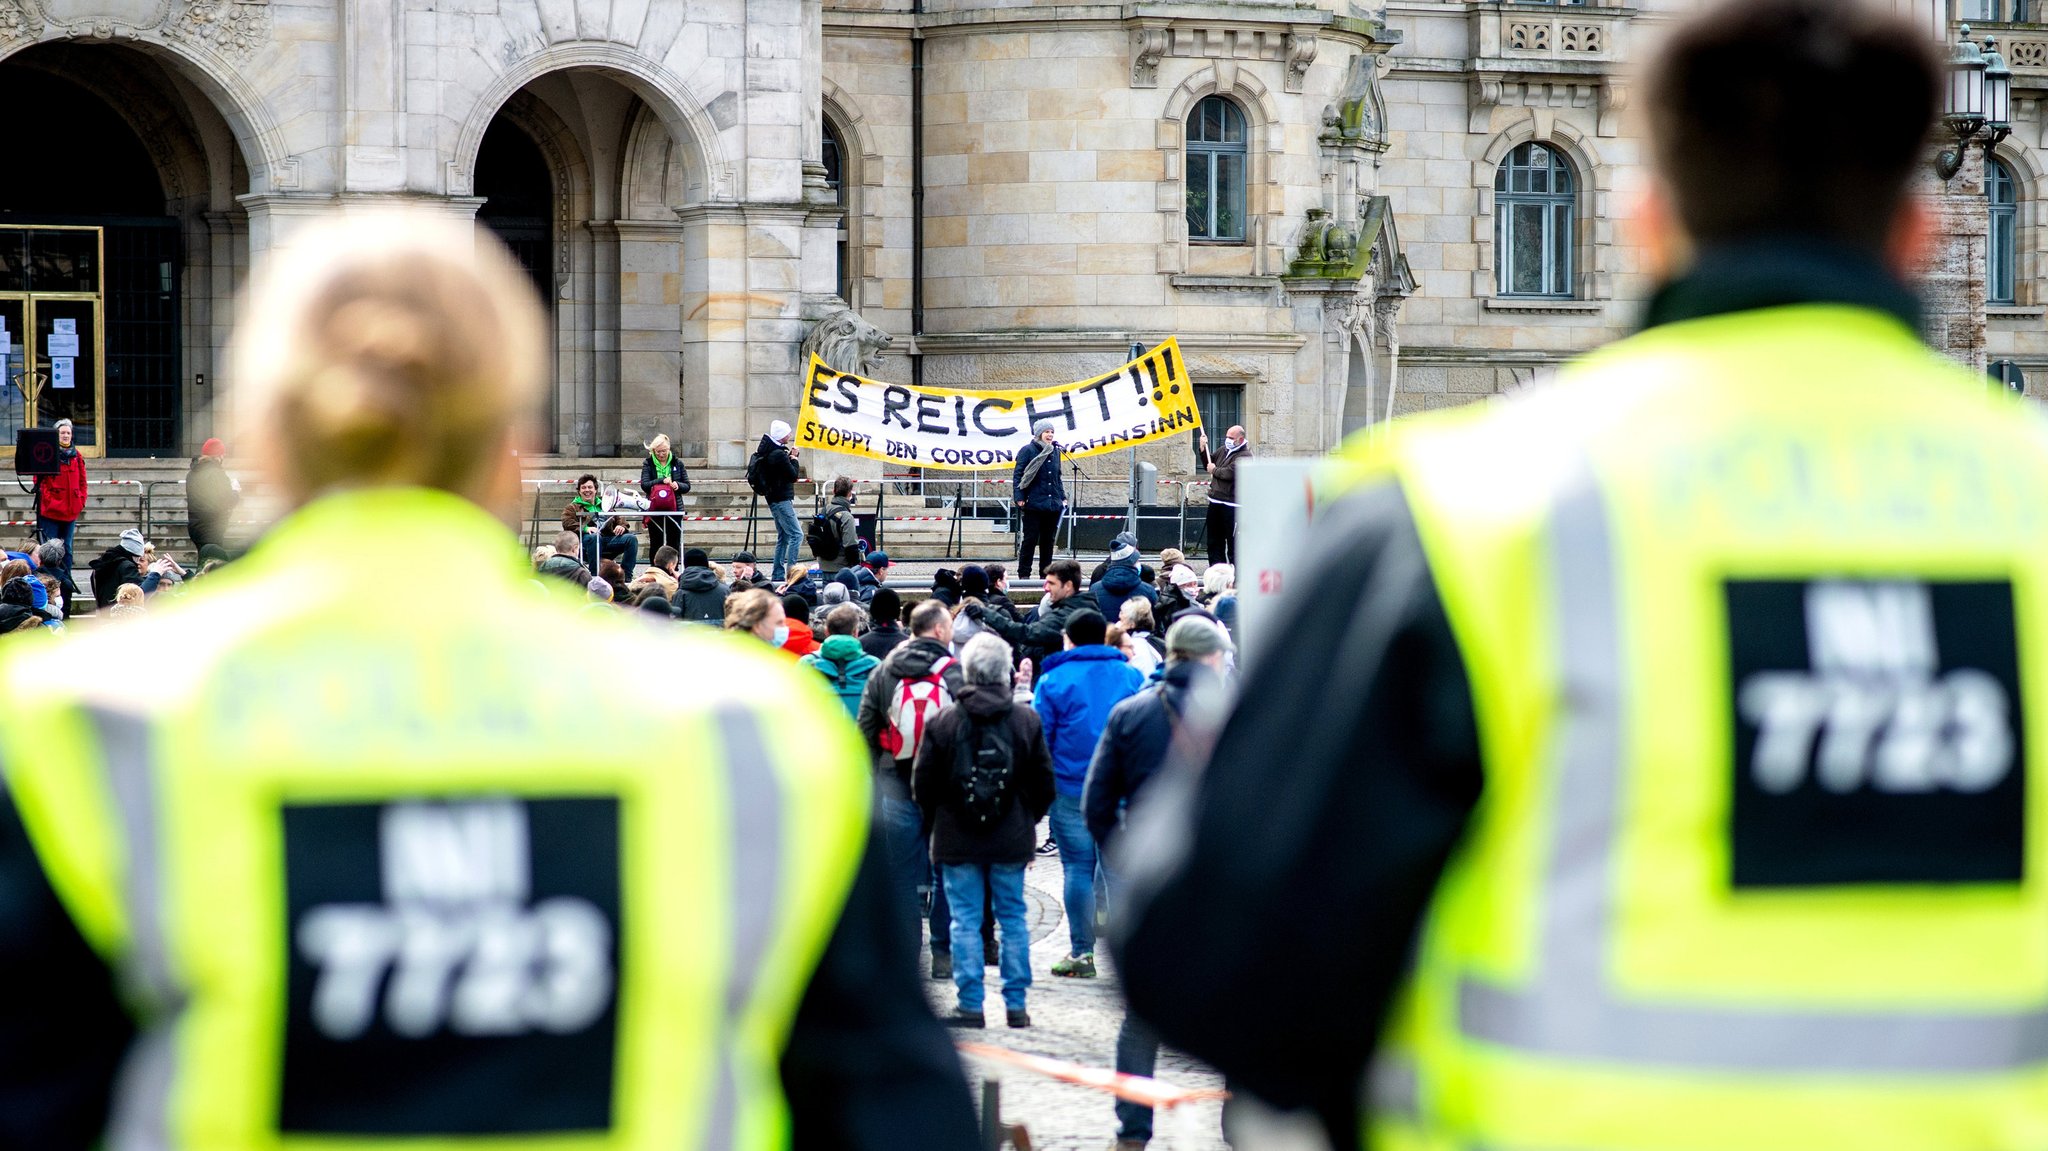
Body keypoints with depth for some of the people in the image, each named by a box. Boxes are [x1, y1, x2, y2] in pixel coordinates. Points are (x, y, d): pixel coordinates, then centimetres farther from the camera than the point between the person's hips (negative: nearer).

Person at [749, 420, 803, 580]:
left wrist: (790, 456, 7)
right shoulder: (779, 454, -20)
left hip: (774, 499, 10)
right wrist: (793, 458, -3)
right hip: (782, 500, -10)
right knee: (796, 535, -11)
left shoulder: (767, 451, 9)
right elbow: (793, 475, -15)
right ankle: (790, 571, -18)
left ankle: (778, 575, 14)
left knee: (783, 538, 14)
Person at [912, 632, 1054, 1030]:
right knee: (1013, 918, 10)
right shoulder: (1026, 719, -3)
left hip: (958, 842, -2)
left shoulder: (943, 721, -8)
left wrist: (936, 821, 15)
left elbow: (923, 784, -2)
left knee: (965, 920, 3)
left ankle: (970, 1005, 3)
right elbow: (1044, 780, 4)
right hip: (1011, 840, 2)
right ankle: (1016, 1004, 11)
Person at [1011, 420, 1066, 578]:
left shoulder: (1055, 452, 15)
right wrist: (1019, 498, -14)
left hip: (1052, 504, 6)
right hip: (1033, 504, -6)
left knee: (1048, 541, 9)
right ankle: (1024, 574, 1)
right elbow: (1017, 475, -6)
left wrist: (1063, 498, 16)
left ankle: (1045, 573, 15)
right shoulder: (1028, 451, -4)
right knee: (1030, 539, -3)